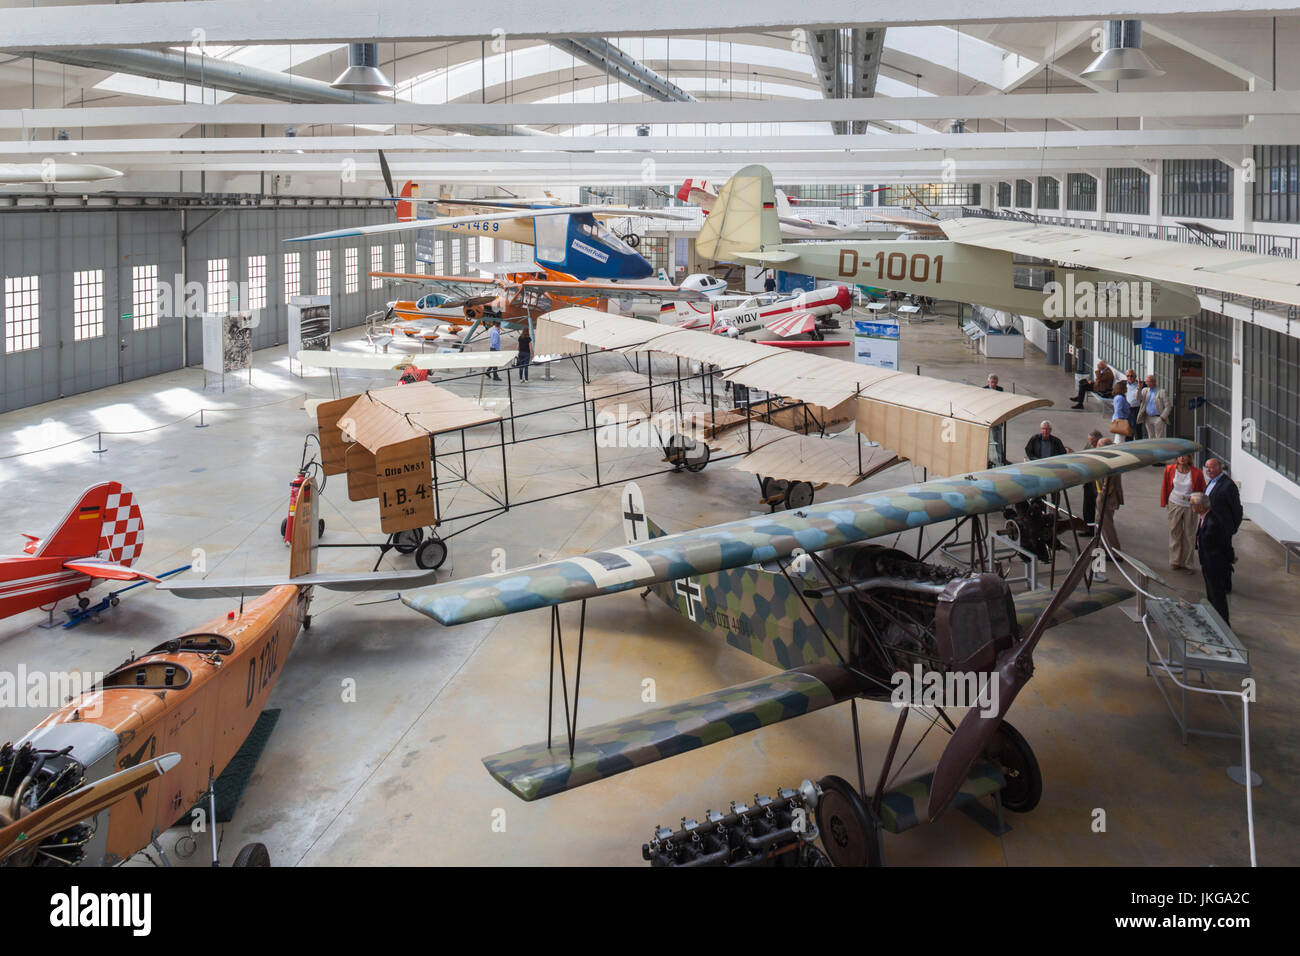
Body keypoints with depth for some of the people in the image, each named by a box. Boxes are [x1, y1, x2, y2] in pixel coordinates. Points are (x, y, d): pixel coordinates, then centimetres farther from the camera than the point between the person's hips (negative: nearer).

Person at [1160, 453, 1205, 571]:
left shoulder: (1197, 473, -9)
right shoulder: (1170, 469, -4)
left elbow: (1203, 490, 0)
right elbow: (1165, 487, 7)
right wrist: (1165, 503, 8)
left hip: (1190, 506, -1)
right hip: (1175, 504, 1)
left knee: (1189, 535, 6)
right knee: (1175, 532, 7)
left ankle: (1187, 563, 17)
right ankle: (1175, 561, 18)